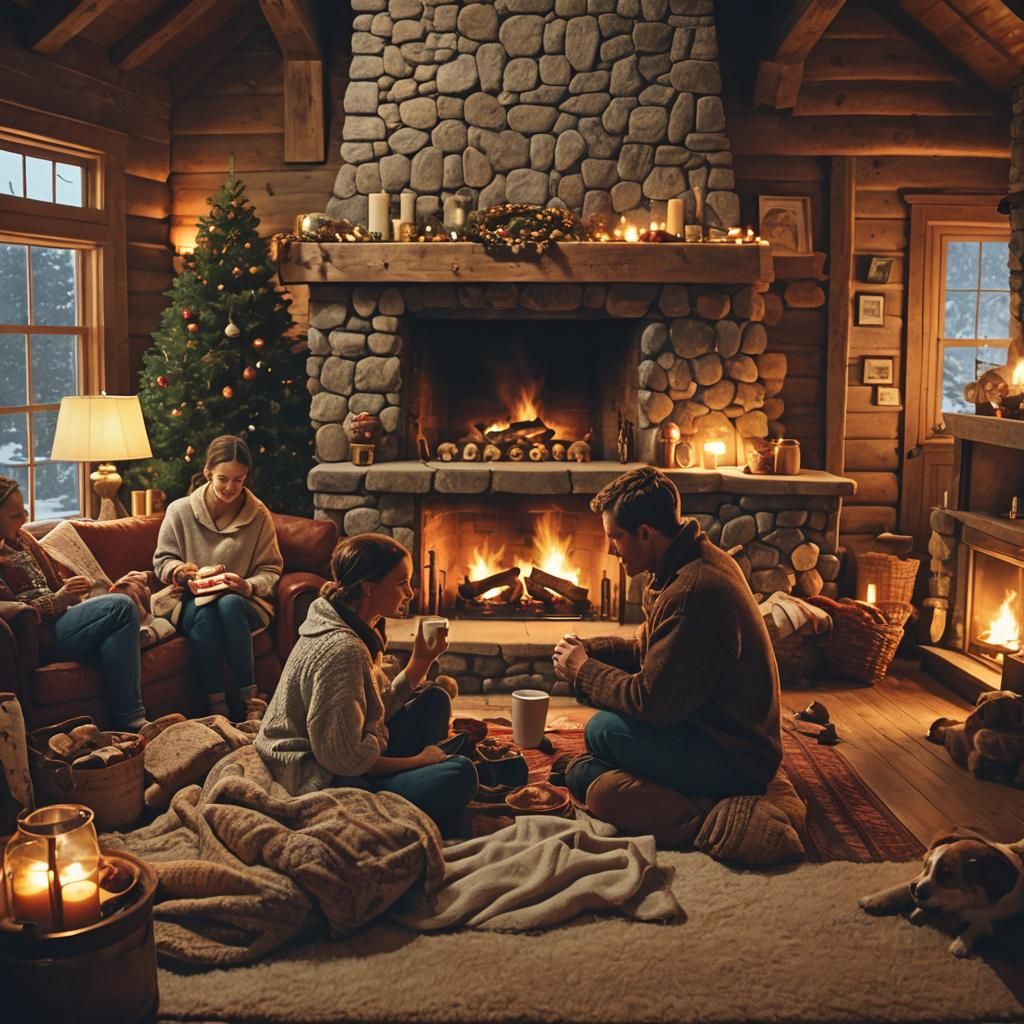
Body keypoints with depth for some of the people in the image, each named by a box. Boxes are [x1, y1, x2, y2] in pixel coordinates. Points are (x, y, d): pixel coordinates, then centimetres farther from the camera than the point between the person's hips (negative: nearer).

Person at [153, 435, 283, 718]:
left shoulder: (259, 515, 2)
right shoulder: (180, 511, 1)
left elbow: (270, 569, 4)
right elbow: (161, 560, 9)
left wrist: (248, 586, -18)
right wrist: (177, 570, -16)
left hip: (241, 601, 0)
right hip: (191, 600, 0)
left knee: (229, 605, -37)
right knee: (204, 614, -36)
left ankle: (248, 696, -29)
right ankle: (216, 704, -32)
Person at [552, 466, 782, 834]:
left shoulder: (693, 592, -30)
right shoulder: (699, 562, 5)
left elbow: (652, 702, -27)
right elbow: (647, 652, 15)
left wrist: (583, 671, -11)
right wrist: (586, 650, -2)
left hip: (737, 761, -10)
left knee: (604, 730, -21)